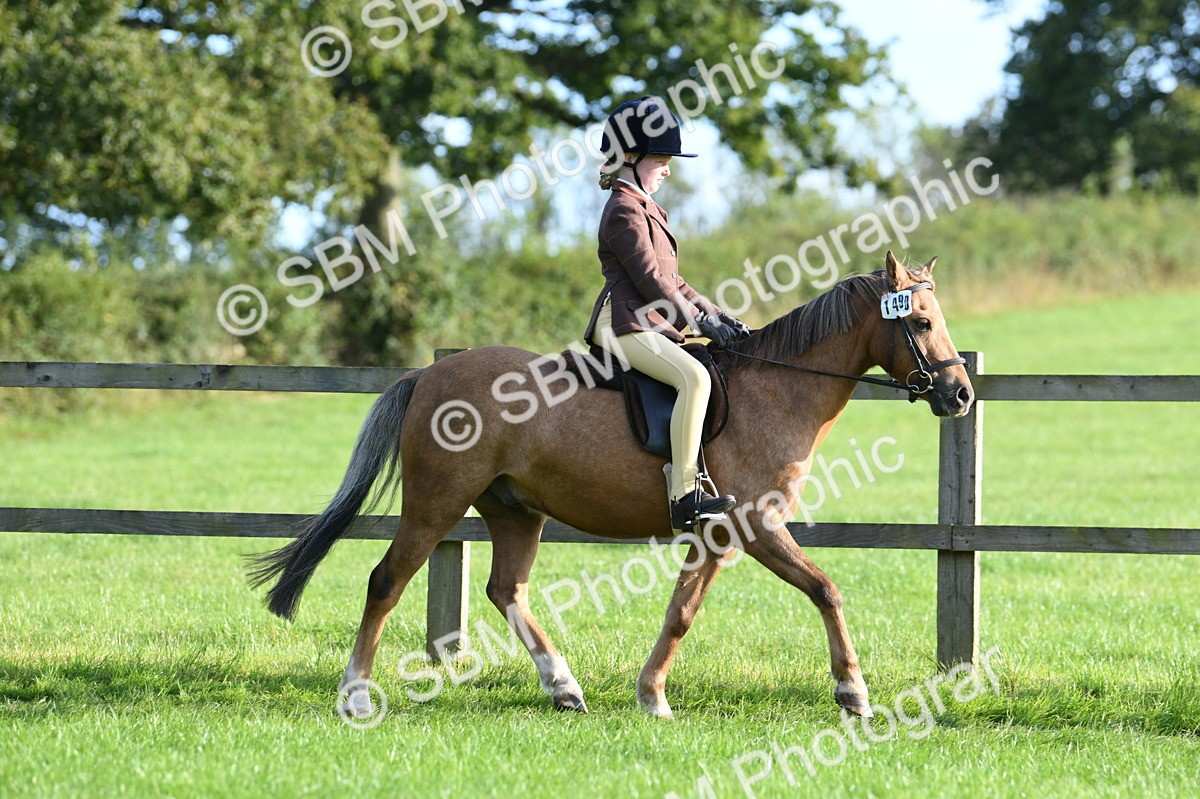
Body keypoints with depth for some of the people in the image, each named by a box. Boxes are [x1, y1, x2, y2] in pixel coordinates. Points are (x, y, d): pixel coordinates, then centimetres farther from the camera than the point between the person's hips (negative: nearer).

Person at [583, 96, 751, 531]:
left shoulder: (645, 209, 24)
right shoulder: (625, 212, -9)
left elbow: (671, 282, 24)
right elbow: (651, 280, -15)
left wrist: (719, 316, 13)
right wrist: (701, 322, -13)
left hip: (652, 323, 11)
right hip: (625, 324, -11)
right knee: (694, 377, -31)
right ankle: (685, 495, -38)